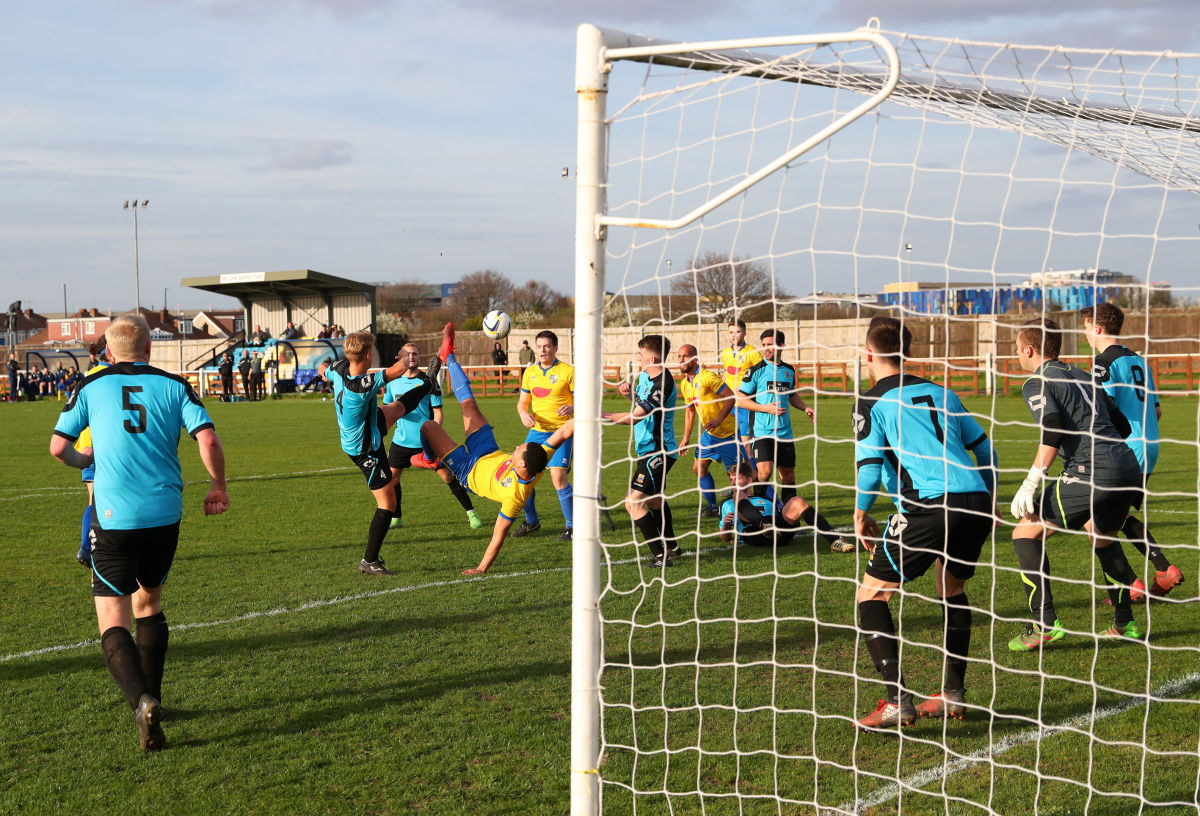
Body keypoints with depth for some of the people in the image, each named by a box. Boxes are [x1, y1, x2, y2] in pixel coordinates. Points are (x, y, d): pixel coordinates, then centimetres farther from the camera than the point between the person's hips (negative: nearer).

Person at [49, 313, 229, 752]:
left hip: (114, 518, -2)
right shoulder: (174, 385, 6)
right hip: (165, 516, 2)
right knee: (148, 603, 25)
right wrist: (218, 487, 10)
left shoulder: (91, 387, 5)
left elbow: (58, 446, 3)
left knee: (113, 621, 0)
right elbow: (208, 440, -6)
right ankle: (150, 697, 28)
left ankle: (142, 701, -24)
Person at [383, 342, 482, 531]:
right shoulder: (393, 382, 4)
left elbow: (437, 411, -3)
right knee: (391, 477, 0)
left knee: (448, 476, -1)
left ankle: (471, 512, 11)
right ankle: (396, 518, 17)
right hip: (401, 440, 3)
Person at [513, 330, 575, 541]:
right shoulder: (530, 372, 10)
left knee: (558, 476, -17)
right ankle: (531, 521, 24)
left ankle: (571, 526, -3)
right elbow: (522, 402, 16)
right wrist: (523, 414, -7)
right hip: (536, 431, 5)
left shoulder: (568, 371, -5)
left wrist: (572, 408, -28)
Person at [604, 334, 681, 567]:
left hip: (657, 452, -11)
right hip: (650, 450, 11)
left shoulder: (663, 384, -24)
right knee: (654, 499, 27)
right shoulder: (645, 375, 7)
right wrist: (630, 392, 3)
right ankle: (671, 546, 44)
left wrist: (602, 415, -19)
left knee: (634, 502, -16)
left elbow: (635, 416, -25)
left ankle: (661, 555, -14)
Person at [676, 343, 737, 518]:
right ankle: (712, 507, 17)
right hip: (709, 433, 8)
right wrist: (686, 438, 15)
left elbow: (731, 398, -20)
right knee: (699, 468, 6)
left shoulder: (708, 377, -19)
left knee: (733, 473, -4)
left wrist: (719, 419, -30)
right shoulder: (685, 384, 7)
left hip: (727, 431, -8)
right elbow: (689, 410, 18)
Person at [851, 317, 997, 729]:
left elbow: (869, 467, -4)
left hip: (930, 507, -6)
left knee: (871, 597, 6)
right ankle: (953, 694, 28)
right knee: (953, 592, 30)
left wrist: (861, 514, 13)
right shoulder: (940, 392, 22)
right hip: (976, 501, 7)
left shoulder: (872, 403, 5)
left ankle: (898, 700, -5)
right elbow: (983, 447, 25)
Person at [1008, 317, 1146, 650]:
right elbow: (1122, 426, 24)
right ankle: (1125, 624, 29)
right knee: (1102, 538, 31)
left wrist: (1031, 483, -13)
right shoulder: (1084, 377, 25)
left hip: (1090, 473, -8)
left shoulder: (1036, 383, 2)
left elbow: (1053, 428, -15)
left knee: (1026, 534, 2)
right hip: (1129, 468, 8)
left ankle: (1044, 624, -7)